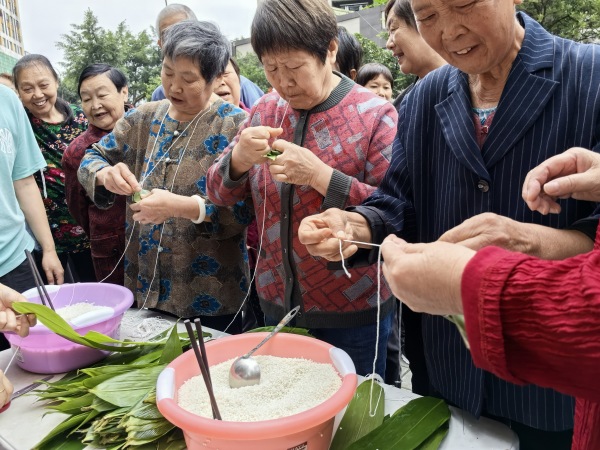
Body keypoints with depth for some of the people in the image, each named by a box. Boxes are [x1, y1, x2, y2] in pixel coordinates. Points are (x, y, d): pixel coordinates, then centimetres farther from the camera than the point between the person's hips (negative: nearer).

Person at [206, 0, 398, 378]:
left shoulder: (376, 115, -13)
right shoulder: (265, 111, 2)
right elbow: (219, 194, 4)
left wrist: (320, 176, -28)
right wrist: (238, 159, -17)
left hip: (352, 315, -4)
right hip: (277, 304, 5)